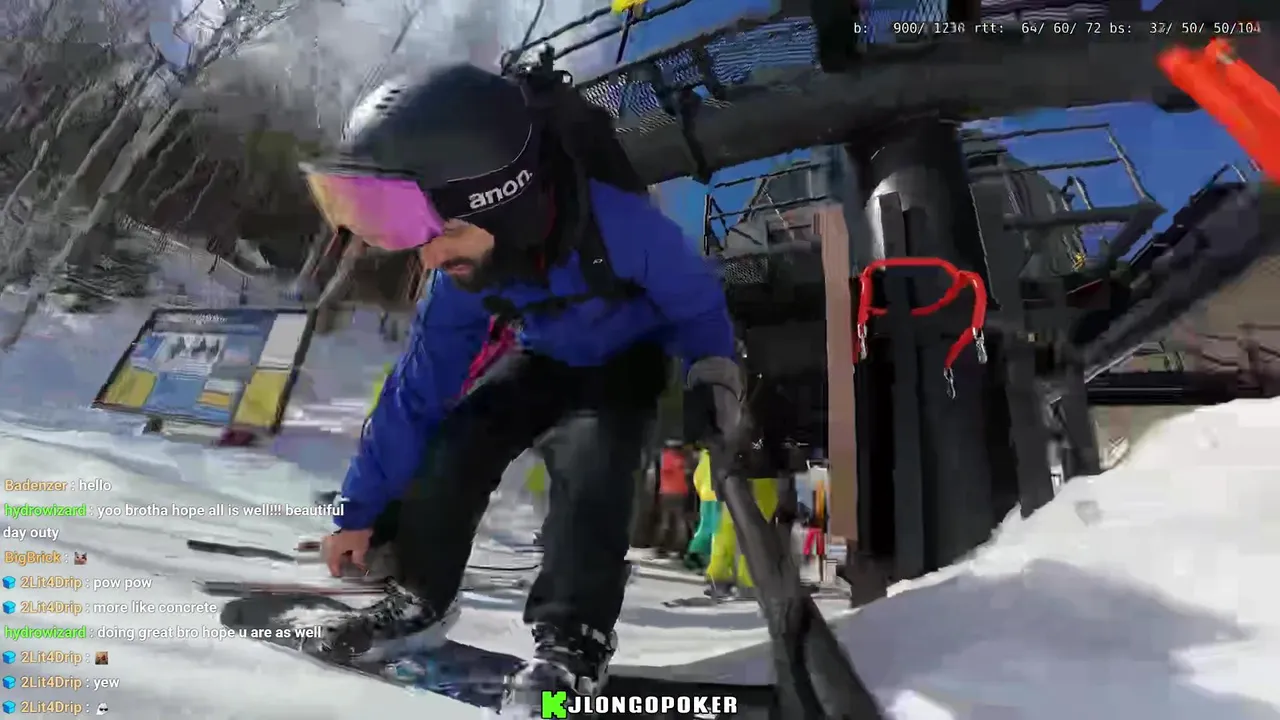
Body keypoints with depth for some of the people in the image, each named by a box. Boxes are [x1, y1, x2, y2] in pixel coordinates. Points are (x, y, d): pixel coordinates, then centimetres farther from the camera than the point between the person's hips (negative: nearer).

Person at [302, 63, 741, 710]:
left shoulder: (617, 223, -39)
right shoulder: (463, 275, -23)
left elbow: (697, 302, -17)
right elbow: (416, 388, -13)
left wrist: (712, 372, -28)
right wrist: (359, 510, -8)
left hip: (628, 359, -4)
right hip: (546, 360, 4)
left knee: (587, 456, -32)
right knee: (449, 450, -12)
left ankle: (573, 638, -20)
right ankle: (418, 599, 8)